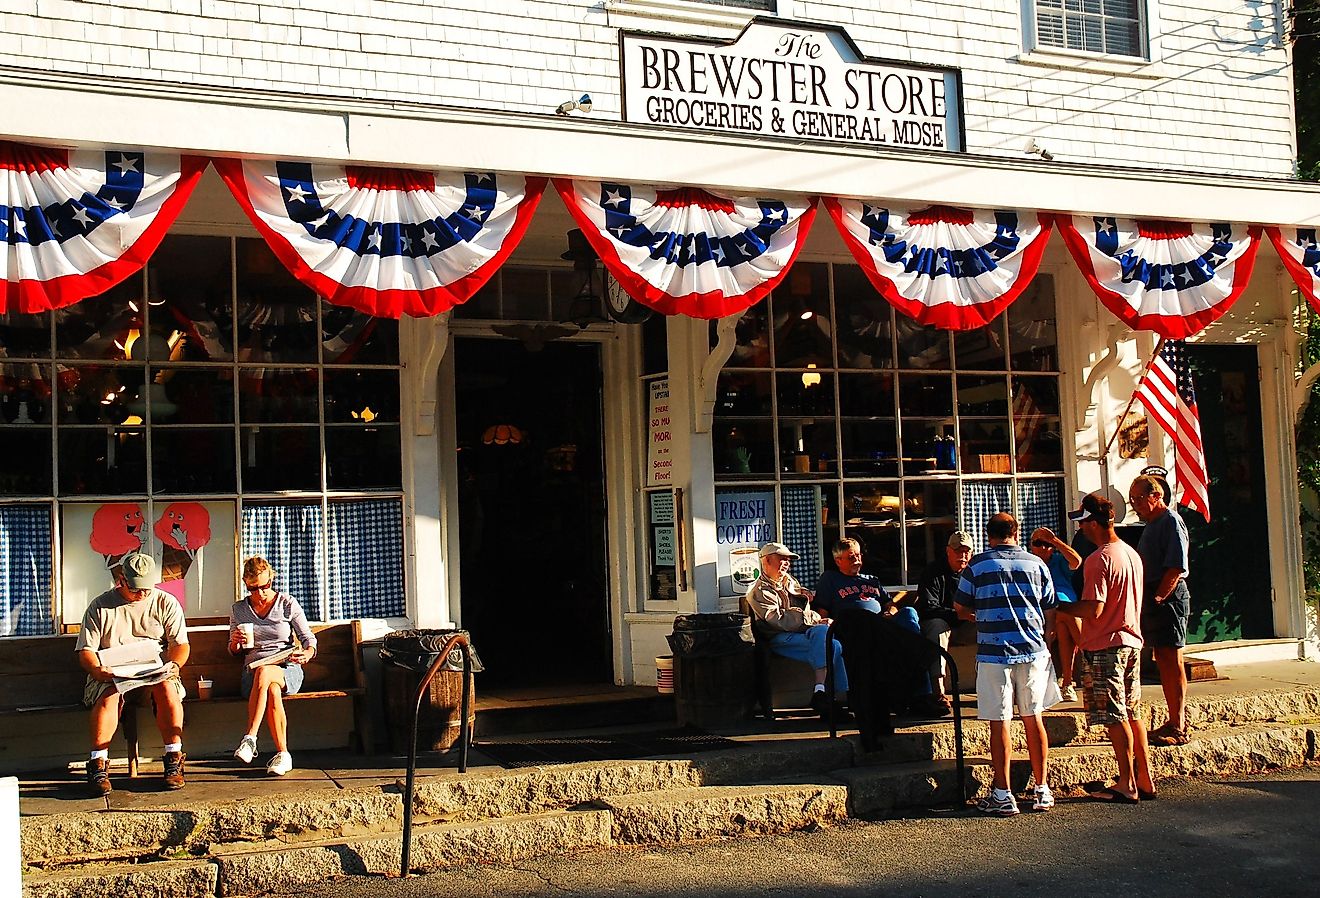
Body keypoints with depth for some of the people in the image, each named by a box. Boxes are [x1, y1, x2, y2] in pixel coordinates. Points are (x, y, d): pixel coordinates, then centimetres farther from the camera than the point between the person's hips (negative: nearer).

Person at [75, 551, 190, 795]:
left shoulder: (166, 602, 6)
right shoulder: (100, 606, 4)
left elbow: (180, 643, 4)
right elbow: (85, 650, 1)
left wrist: (174, 664, -19)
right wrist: (97, 670, -21)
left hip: (156, 670, 0)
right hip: (112, 672, 0)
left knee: (167, 688, -33)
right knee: (109, 694, -34)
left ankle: (174, 761, -27)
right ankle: (98, 765, -31)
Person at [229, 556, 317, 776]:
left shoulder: (288, 604, 5)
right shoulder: (238, 609, 12)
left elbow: (308, 639, 5)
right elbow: (234, 651, 18)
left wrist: (307, 654, -19)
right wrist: (235, 643, -7)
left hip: (287, 670, -1)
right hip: (253, 672, 1)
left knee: (264, 672, -39)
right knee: (272, 691, -37)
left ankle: (249, 739, -39)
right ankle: (283, 753, -35)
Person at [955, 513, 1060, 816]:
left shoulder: (977, 565, -1)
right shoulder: (1036, 564, 6)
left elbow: (961, 607, 9)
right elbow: (1050, 612, 10)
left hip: (993, 652, -3)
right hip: (1033, 651, 3)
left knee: (999, 723, 1)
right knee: (1033, 718, 11)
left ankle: (1002, 796, 3)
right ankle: (1042, 791, 15)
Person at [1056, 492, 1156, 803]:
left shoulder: (1099, 560, -18)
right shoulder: (1131, 553, 10)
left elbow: (1093, 610, -22)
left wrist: (1058, 607, -9)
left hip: (1104, 646, -9)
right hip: (1131, 642, 9)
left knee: (1116, 718, -2)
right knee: (1133, 714, 13)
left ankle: (1127, 785, 3)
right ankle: (1145, 780, 17)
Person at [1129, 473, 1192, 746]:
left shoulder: (1171, 521, -11)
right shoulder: (1151, 524, 19)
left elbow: (1176, 567, -19)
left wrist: (1157, 598, -20)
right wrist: (1149, 600, 13)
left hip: (1168, 597, -10)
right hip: (1154, 598, 10)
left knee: (1172, 662, -8)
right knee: (1163, 661, 12)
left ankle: (1179, 729, -5)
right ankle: (1175, 721, 19)